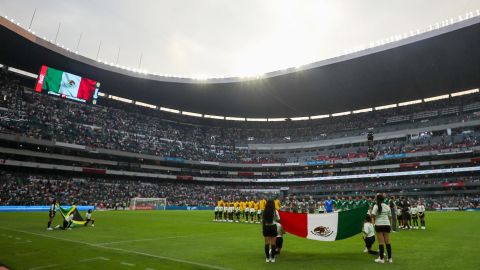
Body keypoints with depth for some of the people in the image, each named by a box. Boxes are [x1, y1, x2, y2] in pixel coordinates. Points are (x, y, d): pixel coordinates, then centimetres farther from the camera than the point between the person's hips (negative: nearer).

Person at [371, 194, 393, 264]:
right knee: (387, 242, 10)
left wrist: (374, 220, 5)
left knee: (381, 242, -1)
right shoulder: (387, 206, 9)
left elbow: (373, 215, -16)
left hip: (379, 225, -4)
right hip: (387, 224, 4)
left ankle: (381, 259, 3)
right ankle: (390, 258, 16)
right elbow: (390, 217, 13)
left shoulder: (376, 206, -6)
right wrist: (390, 224, 23)